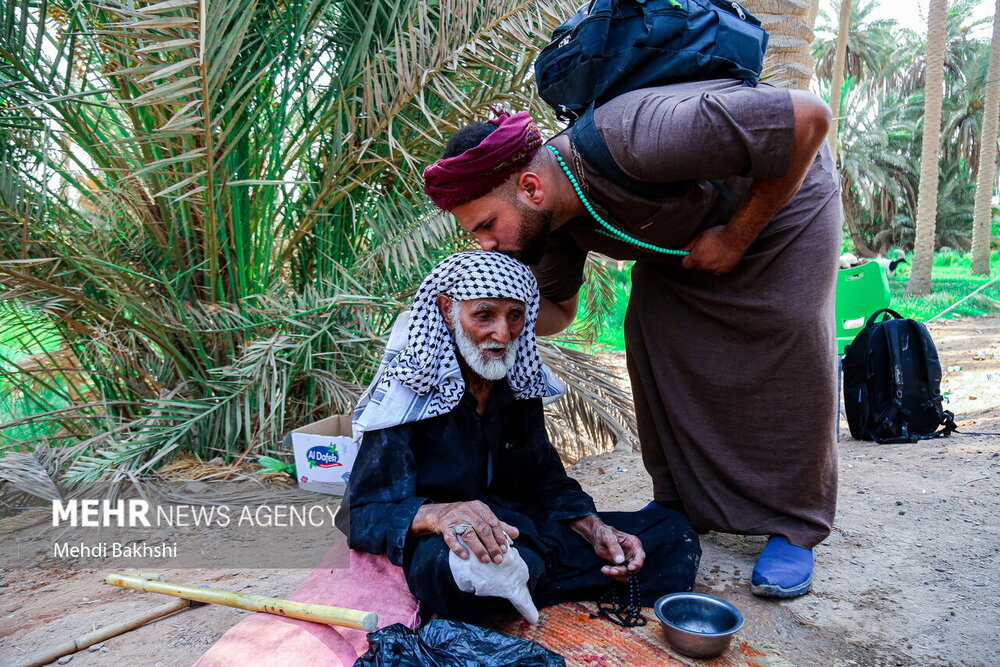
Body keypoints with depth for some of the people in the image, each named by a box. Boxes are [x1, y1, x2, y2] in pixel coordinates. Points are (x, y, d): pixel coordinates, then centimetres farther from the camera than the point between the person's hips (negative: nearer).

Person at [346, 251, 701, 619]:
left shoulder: (519, 381, 3)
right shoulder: (409, 391, -14)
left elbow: (546, 479, 11)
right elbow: (366, 514, -19)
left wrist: (596, 529, -8)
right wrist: (436, 515, -41)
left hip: (525, 533, 5)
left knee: (672, 532, -1)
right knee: (458, 562, -41)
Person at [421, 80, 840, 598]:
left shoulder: (632, 140, -43)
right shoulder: (550, 219, -18)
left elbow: (809, 117, -36)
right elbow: (556, 311, -2)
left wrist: (737, 235, -30)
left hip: (784, 192, -5)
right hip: (683, 228, 6)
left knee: (792, 340, -15)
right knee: (652, 333, -8)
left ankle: (795, 527, 0)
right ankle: (681, 501, 7)